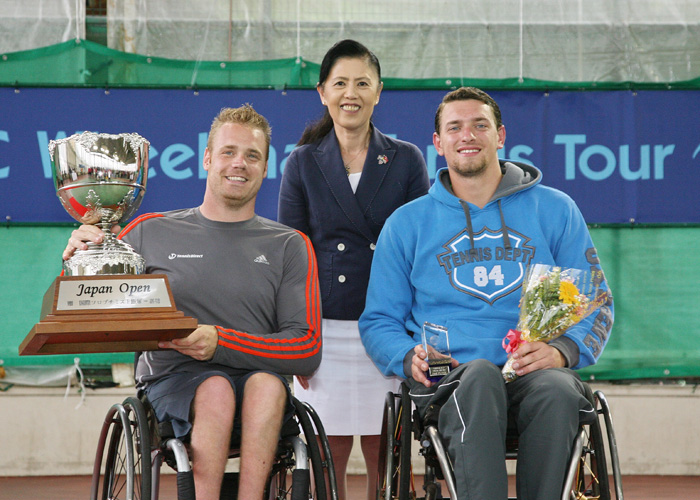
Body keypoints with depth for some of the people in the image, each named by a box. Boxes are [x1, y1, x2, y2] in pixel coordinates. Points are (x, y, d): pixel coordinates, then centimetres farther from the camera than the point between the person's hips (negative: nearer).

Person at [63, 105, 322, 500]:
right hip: (172, 379, -1)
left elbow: (307, 353, 1)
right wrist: (80, 260, -5)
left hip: (257, 377, 1)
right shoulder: (153, 233, 13)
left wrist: (220, 342, -14)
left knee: (267, 385, -35)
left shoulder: (289, 246, 12)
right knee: (215, 390, -35)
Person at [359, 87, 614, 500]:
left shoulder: (555, 210, 16)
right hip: (450, 376, 0)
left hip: (536, 372, 1)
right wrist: (410, 357, -6)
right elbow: (379, 320, 18)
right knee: (480, 375, -38)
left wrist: (562, 351, -8)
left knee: (557, 390, -36)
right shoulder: (408, 223, 18)